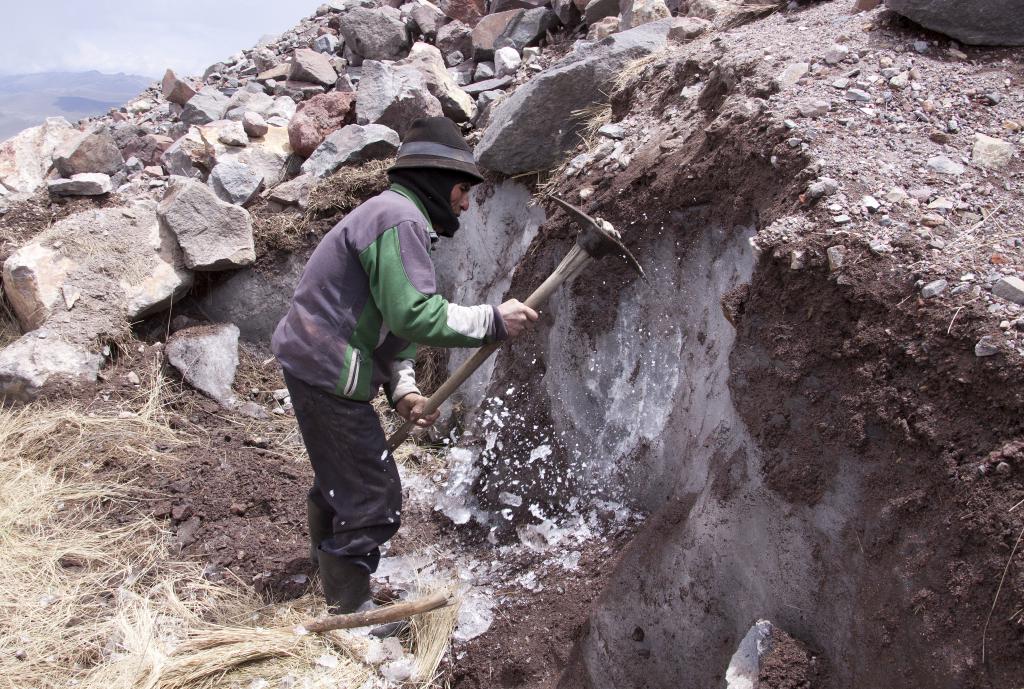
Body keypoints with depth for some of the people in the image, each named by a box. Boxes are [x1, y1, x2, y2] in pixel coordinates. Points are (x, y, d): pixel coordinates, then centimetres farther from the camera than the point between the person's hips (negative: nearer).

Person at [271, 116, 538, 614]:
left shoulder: (397, 216, 17)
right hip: (329, 373, -11)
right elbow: (415, 314, -28)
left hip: (312, 362, 11)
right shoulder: (399, 218, -18)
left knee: (339, 470, 31)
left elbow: (391, 321, 15)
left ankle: (328, 551, 55)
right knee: (373, 496, -1)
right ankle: (348, 607, 14)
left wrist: (402, 389, 3)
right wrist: (493, 321, -19)